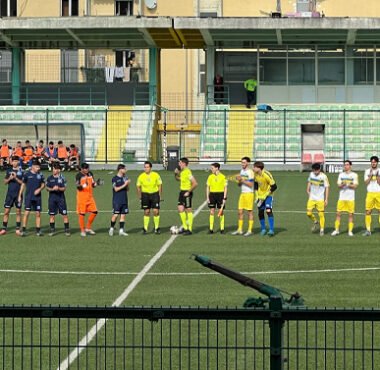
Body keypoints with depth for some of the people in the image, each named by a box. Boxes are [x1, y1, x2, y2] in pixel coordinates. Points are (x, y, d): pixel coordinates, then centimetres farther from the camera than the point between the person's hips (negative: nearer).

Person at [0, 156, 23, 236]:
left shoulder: (21, 171, -1)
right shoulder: (9, 171, 9)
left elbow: (23, 183, -5)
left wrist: (16, 178, -16)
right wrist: (9, 178, -9)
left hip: (18, 194, -2)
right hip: (10, 194, 2)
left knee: (18, 212, 4)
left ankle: (18, 229, 10)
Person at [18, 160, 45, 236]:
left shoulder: (40, 175, 4)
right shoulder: (27, 174, -3)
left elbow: (43, 184, 13)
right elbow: (23, 185, 4)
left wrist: (39, 189, -8)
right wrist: (20, 195, 3)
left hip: (37, 197, 3)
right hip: (28, 197, -3)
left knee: (38, 213, 4)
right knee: (26, 213, -7)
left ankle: (38, 230, 12)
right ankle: (23, 230, -2)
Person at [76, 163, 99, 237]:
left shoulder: (90, 174, 10)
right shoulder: (79, 175, -8)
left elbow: (93, 184, 18)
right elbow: (77, 186, -14)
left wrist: (95, 184, -5)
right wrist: (83, 185, -33)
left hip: (90, 196, 6)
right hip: (81, 197, -6)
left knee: (94, 211, 2)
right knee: (82, 213, -2)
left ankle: (88, 228, 17)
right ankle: (82, 231, 8)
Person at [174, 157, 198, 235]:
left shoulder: (188, 172, -18)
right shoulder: (182, 172, 9)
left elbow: (195, 183, -23)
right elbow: (178, 179, 30)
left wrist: (188, 192, -19)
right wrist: (176, 174, 9)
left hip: (187, 193, -9)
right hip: (182, 192, 9)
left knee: (188, 210, -1)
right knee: (180, 209, 7)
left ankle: (189, 229, 5)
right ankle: (185, 227, 16)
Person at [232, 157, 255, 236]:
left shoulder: (250, 172, -9)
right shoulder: (241, 171, 14)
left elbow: (251, 184, -16)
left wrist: (242, 180, -18)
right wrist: (238, 180, -2)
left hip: (249, 193, -8)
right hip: (242, 193, 8)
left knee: (250, 212, -2)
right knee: (240, 212, 6)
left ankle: (250, 230, 3)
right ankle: (239, 230, 11)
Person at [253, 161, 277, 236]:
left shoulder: (266, 175, -25)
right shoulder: (256, 175, -4)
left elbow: (274, 186, -21)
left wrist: (265, 195, -20)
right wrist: (257, 195, 5)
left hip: (268, 195, -6)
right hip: (260, 196, 6)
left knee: (268, 211, -21)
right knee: (260, 212, 6)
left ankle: (271, 230, -21)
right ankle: (263, 229, 22)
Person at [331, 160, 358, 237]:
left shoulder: (354, 175, 2)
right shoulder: (341, 174, 11)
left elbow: (355, 186, -6)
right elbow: (338, 185, 4)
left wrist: (348, 184, -18)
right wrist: (342, 184, -17)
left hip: (351, 198, -2)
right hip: (341, 197, 2)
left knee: (351, 214, -1)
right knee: (338, 213, -1)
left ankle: (350, 231, 5)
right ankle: (336, 230, 6)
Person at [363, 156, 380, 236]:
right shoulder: (367, 171, 8)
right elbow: (366, 182, -1)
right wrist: (371, 175, -11)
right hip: (370, 193, 1)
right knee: (368, 211, -2)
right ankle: (368, 230, 3)